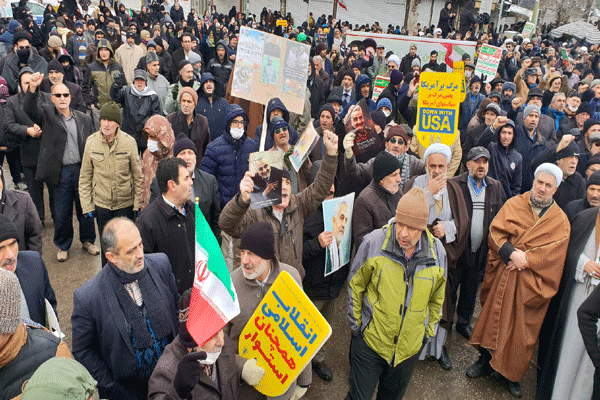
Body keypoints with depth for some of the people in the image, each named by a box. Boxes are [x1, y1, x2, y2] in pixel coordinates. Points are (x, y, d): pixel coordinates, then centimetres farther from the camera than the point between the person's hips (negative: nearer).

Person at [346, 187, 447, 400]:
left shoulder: (437, 252, -9)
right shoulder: (373, 242, -17)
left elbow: (436, 299, 8)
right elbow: (355, 286, -3)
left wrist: (428, 332, 11)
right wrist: (356, 324, 1)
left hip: (410, 347, 3)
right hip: (370, 340, -2)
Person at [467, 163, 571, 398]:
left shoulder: (560, 221, 1)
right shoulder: (514, 204, 2)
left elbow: (554, 252, -8)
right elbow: (496, 231, -6)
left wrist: (525, 260, -19)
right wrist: (511, 253, -21)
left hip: (530, 283, 0)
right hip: (502, 276, 1)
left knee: (521, 328, 7)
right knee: (493, 318, 10)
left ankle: (512, 374, 27)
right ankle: (486, 361, 30)